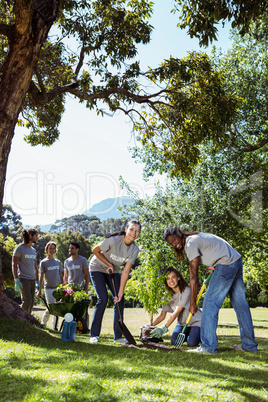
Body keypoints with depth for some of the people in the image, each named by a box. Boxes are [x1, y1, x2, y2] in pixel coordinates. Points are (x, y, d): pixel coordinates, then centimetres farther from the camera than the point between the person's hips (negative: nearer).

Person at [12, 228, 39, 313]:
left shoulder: (33, 250, 16)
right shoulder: (20, 248, -5)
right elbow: (14, 265, -9)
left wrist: (37, 281, 18)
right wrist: (16, 280, -15)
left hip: (32, 280, 7)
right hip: (23, 279, -7)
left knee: (31, 302, 5)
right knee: (27, 300, -14)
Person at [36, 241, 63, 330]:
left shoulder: (58, 262, 12)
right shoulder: (44, 262, 2)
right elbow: (41, 276, 1)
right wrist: (39, 290, -3)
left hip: (58, 287, 3)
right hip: (49, 288, -3)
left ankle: (54, 326, 13)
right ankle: (43, 322, 16)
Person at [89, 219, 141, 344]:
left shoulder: (135, 249, -17)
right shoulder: (113, 240, -31)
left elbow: (126, 271, -17)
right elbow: (95, 251, -16)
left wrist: (120, 292, -21)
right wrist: (109, 264, -16)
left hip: (113, 271, 5)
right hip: (97, 268, -5)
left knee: (119, 300, -6)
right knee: (103, 299, -17)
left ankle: (118, 336, 5)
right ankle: (94, 335, -5)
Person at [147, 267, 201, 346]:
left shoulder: (186, 291, -21)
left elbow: (177, 312, -26)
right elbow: (162, 316, -2)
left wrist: (164, 328, -32)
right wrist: (151, 325, -20)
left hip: (195, 322, -4)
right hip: (182, 323, 5)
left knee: (191, 343, -25)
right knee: (174, 341, -19)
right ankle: (187, 334, 14)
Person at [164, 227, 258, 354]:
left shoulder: (190, 243, -12)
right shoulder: (195, 237, 16)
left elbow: (194, 278, -13)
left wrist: (192, 303, -8)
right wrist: (211, 265, 17)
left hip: (226, 264, -10)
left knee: (210, 302, -7)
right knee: (240, 303, 12)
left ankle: (208, 346, -6)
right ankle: (249, 345, 19)